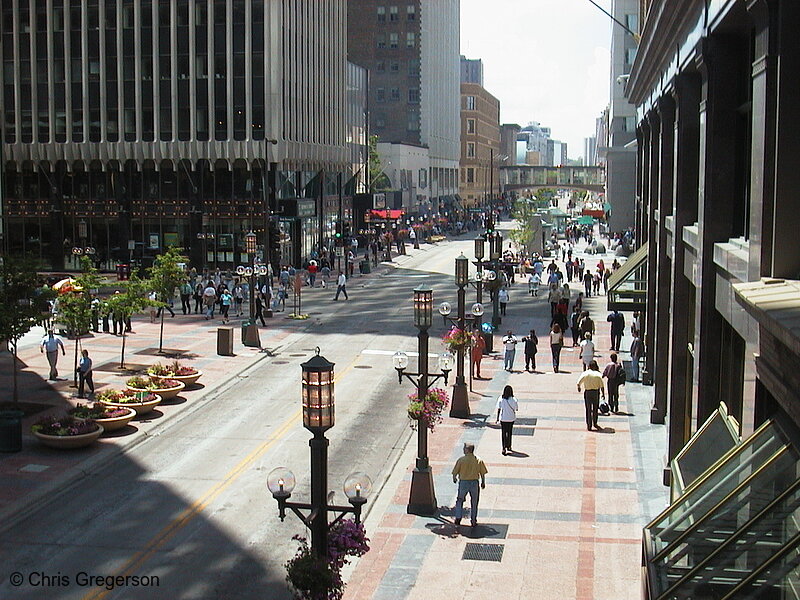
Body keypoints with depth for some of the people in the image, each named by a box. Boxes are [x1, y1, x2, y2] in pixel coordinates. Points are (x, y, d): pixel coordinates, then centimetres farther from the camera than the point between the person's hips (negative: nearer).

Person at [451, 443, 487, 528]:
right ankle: (474, 521, 17)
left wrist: (454, 479, 17)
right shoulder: (478, 460, -2)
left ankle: (458, 518, 14)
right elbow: (483, 473, 0)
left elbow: (455, 472, -4)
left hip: (463, 482, -1)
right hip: (474, 482, 1)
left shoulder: (461, 460, -8)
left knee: (460, 500, 19)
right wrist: (483, 482, 16)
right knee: (474, 503, 14)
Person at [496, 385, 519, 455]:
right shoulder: (514, 400, -14)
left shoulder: (500, 399, -12)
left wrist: (497, 418, 0)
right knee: (509, 433, 19)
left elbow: (498, 409, -8)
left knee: (503, 433, 7)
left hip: (503, 418, -1)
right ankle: (508, 447, 30)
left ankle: (504, 448, 0)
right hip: (511, 419, 1)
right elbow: (517, 409, -3)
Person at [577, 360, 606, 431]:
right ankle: (594, 423, 29)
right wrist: (603, 394, 3)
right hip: (596, 392, 1)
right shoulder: (598, 374, -5)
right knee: (595, 409, 18)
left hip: (587, 392, -1)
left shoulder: (585, 373, -5)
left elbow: (578, 383, -5)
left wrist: (579, 387, 17)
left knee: (588, 410, 6)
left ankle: (589, 425, 5)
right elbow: (602, 386, -6)